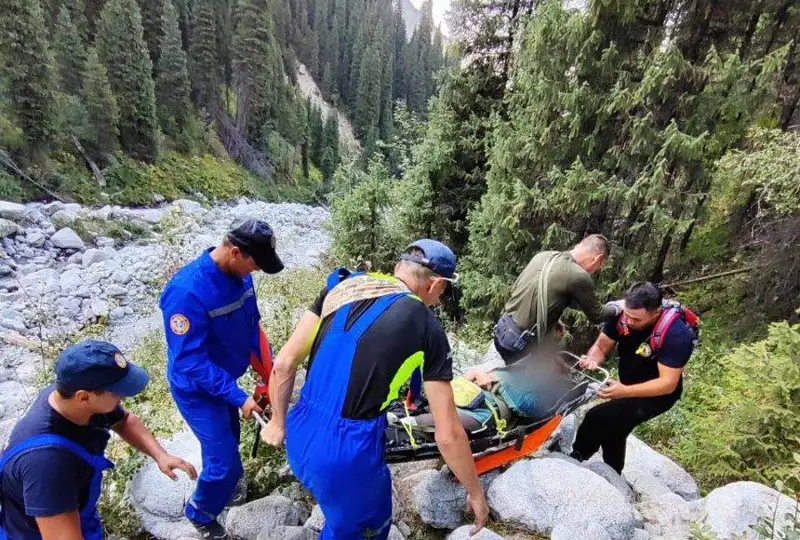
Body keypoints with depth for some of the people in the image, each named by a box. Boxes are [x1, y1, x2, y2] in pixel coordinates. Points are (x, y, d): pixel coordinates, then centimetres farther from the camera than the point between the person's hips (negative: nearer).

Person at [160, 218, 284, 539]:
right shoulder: (187, 292, -34)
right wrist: (239, 397, -28)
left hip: (227, 379, 7)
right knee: (224, 461, 2)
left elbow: (251, 324, 3)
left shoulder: (239, 275, -12)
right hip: (198, 390, -6)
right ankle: (200, 513, 32)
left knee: (227, 442, 26)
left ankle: (225, 483, 55)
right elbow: (191, 361, -30)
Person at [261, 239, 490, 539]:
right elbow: (448, 436, -6)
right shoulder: (428, 329, -8)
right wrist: (475, 493, 11)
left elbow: (283, 365, 2)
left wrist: (278, 423, 18)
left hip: (299, 439, 5)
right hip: (348, 455, -4)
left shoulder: (342, 287, 2)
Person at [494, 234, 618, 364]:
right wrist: (616, 308, 24)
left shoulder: (543, 255, 5)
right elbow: (596, 315, 1)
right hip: (519, 343, -8)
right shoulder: (580, 276, -16)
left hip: (502, 328, 8)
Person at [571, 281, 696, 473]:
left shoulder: (676, 334, -33)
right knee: (611, 430, 20)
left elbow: (668, 383, -30)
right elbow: (600, 346, -10)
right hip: (627, 385, 6)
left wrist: (625, 392, -40)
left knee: (597, 418, -21)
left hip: (658, 394, -6)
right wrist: (592, 361, -33)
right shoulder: (622, 313, -19)